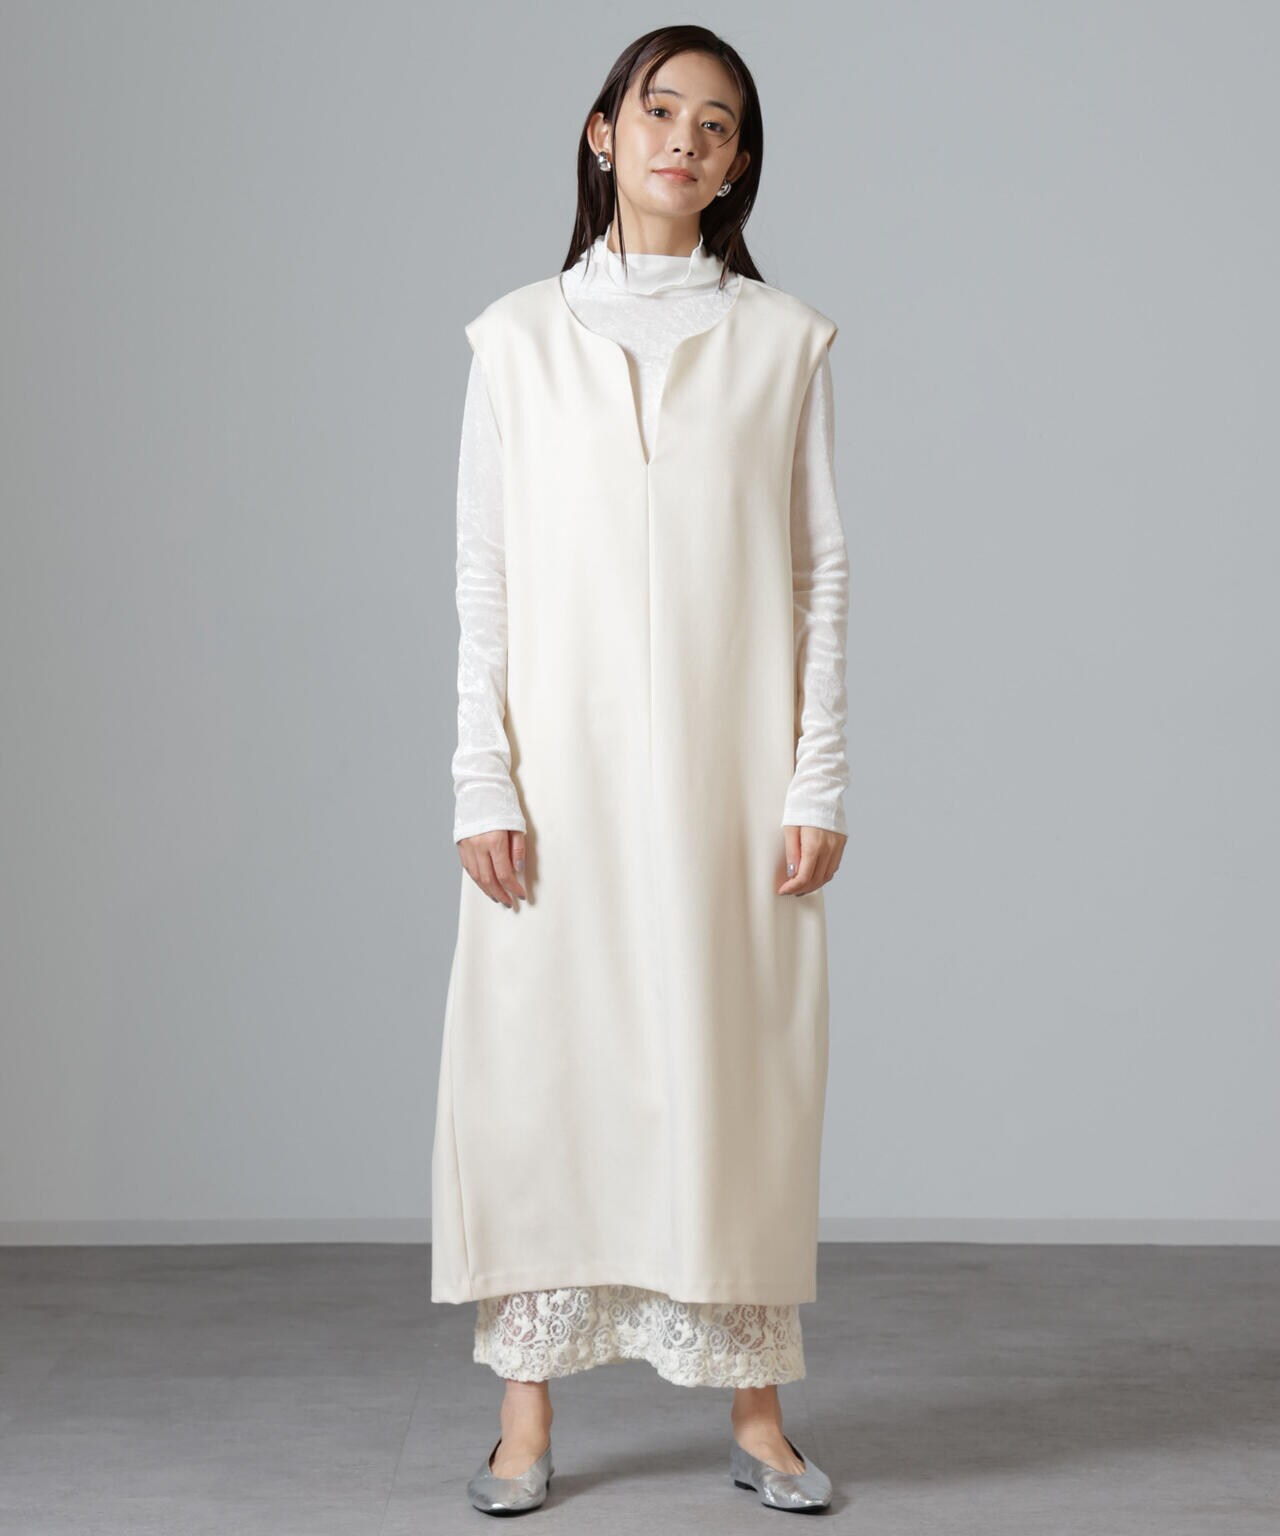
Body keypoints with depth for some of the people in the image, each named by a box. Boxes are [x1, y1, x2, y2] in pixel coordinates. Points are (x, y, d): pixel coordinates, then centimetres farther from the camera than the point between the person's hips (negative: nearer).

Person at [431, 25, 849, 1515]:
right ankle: (527, 1410, 13)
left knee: (739, 1068, 4)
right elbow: (483, 574, 4)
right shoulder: (520, 335, 6)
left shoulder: (784, 340, 6)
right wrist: (483, 781, -4)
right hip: (567, 770, 0)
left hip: (731, 768, 0)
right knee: (539, 1059, 1)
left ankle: (755, 1407, 16)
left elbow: (822, 571, 4)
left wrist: (817, 780, -3)